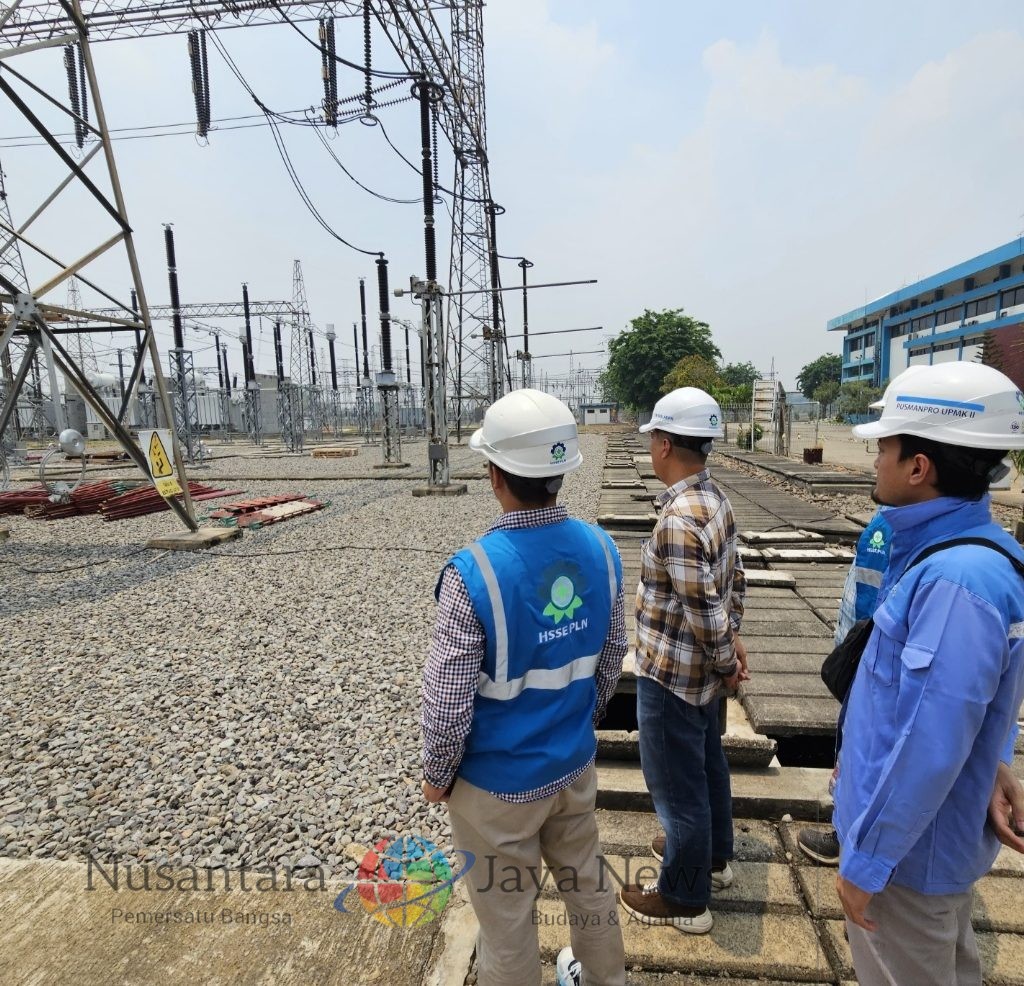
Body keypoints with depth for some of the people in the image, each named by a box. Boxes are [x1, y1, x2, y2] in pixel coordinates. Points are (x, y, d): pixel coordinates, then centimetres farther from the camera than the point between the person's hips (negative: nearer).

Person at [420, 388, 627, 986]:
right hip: (575, 764, 6)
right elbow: (612, 657, 2)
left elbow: (448, 700, -22)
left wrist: (437, 774, -3)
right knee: (587, 882, 29)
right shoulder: (601, 548, -12)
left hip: (498, 782, -5)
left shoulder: (474, 571, -29)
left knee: (507, 916, 19)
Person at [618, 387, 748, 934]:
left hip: (671, 673, -10)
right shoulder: (715, 499, 1)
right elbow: (733, 579, 9)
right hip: (701, 669, 10)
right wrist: (732, 640, 12)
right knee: (705, 762, 26)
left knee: (676, 781, 10)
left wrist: (726, 660, -11)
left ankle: (685, 898, 31)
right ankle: (712, 856, 49)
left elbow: (705, 610, -27)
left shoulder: (679, 518, -30)